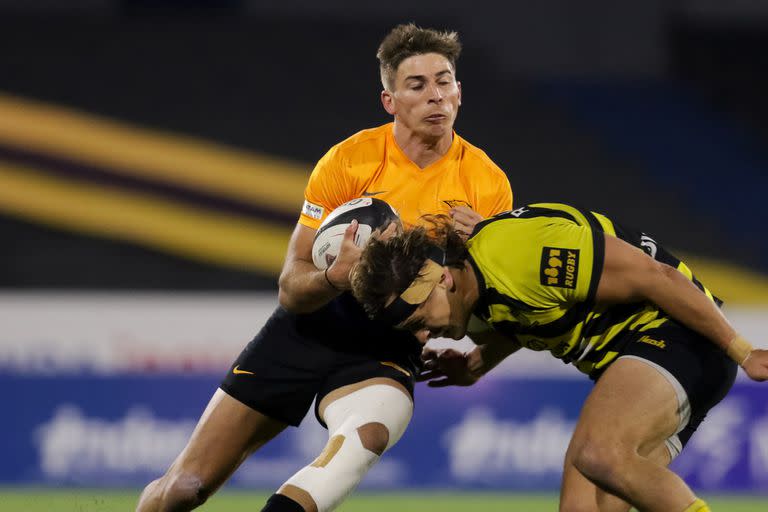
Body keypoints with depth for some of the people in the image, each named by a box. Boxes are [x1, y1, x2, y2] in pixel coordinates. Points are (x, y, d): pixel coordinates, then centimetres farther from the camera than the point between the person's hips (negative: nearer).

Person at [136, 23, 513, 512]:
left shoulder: (488, 183, -7)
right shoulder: (347, 160, -10)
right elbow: (291, 288, -8)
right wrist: (337, 275, -32)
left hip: (389, 347, 0)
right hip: (313, 325, 1)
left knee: (368, 433, -40)